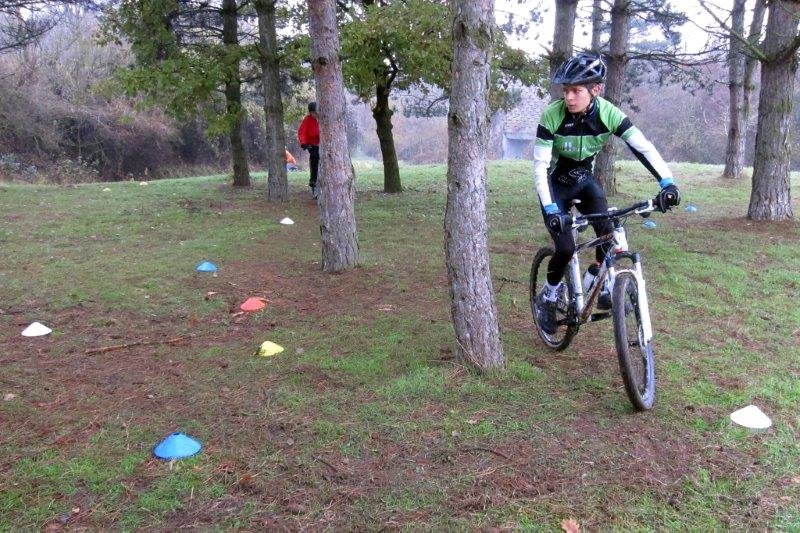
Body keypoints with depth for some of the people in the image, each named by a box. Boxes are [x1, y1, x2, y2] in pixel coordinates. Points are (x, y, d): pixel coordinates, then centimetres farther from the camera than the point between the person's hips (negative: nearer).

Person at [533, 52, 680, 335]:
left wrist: (668, 182, -36)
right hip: (555, 184, -2)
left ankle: (602, 285, 5)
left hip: (584, 179, 3)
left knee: (608, 231, -20)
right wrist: (549, 208, -37)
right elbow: (540, 166, -27)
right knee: (566, 247, -16)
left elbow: (643, 147, -23)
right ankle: (549, 295, 10)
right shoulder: (552, 115, -27)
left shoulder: (608, 113, -20)